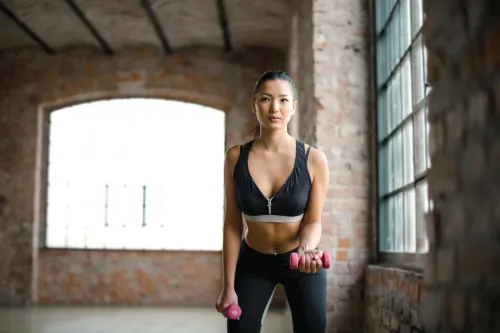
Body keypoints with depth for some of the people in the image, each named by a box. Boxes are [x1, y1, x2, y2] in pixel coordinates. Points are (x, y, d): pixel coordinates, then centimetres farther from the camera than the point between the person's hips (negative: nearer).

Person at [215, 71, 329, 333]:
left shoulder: (313, 159, -15)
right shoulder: (235, 157, -11)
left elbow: (313, 221, -9)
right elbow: (232, 224, -8)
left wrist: (305, 250, -31)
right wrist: (229, 285, -7)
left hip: (302, 264, 0)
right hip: (253, 263, 1)